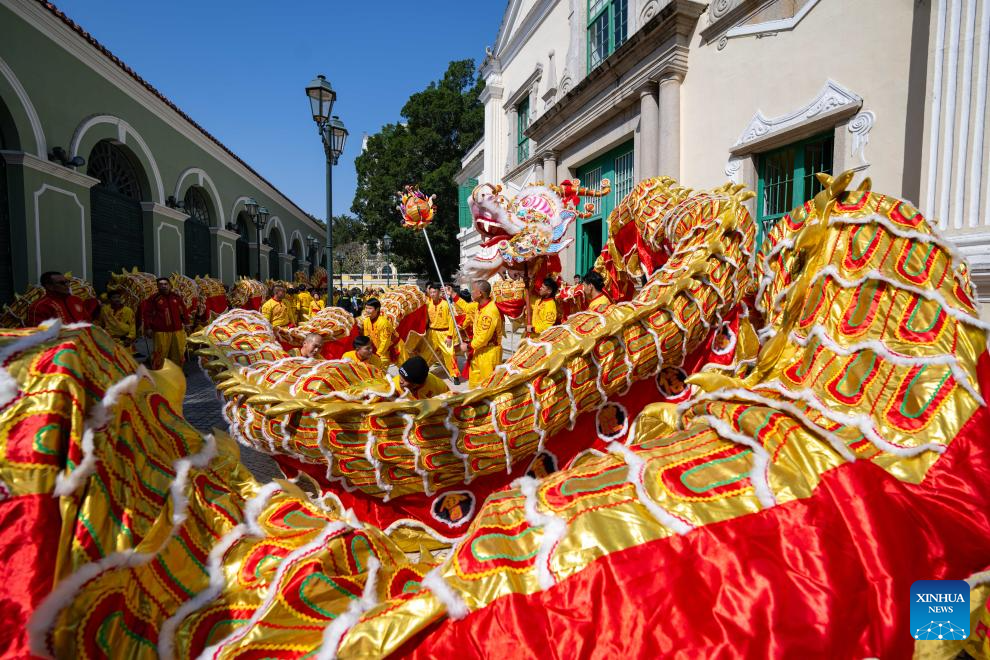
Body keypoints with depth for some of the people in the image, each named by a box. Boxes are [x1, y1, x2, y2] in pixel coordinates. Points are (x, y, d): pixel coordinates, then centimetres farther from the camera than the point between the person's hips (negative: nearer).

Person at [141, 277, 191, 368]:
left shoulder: (176, 297, 9)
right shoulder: (154, 298, -2)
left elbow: (183, 310, 17)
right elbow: (146, 313, -1)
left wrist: (186, 322, 16)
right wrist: (148, 328, -5)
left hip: (178, 330, 4)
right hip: (161, 332, -4)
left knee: (179, 352, 12)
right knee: (160, 354, -4)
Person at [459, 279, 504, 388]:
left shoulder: (490, 312, -28)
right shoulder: (480, 306, 1)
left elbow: (484, 337, -26)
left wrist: (468, 346, -14)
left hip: (489, 353, -10)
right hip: (479, 351, 10)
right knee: (474, 380, 22)